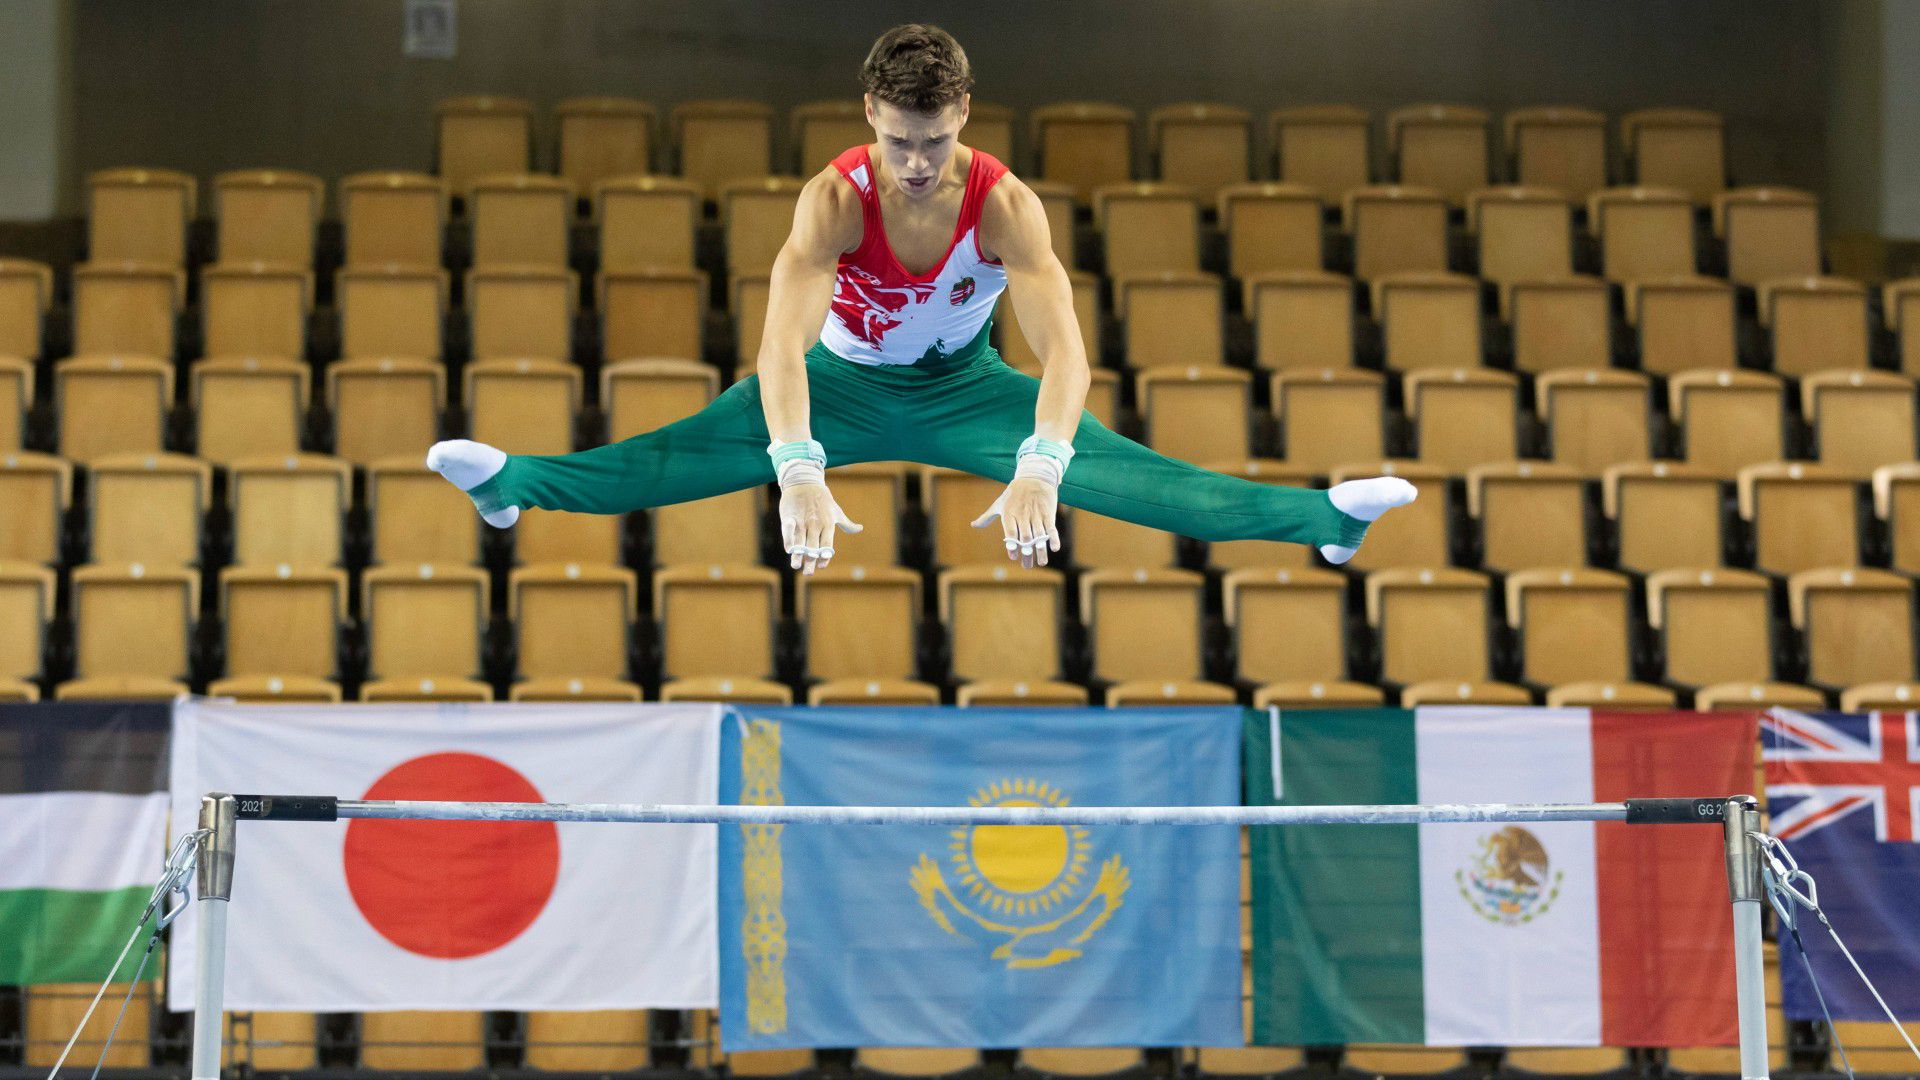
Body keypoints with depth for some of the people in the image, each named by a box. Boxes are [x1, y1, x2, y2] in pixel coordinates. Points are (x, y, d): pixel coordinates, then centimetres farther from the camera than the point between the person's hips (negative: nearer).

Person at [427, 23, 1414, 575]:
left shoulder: (1004, 203, -29)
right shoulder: (834, 198, -30)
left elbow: (1063, 345, -39)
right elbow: (781, 337, -43)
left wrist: (1038, 469, -57)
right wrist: (798, 472, -59)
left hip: (963, 385, -1)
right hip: (845, 381, 1)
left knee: (1114, 469, -18)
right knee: (695, 452, -17)